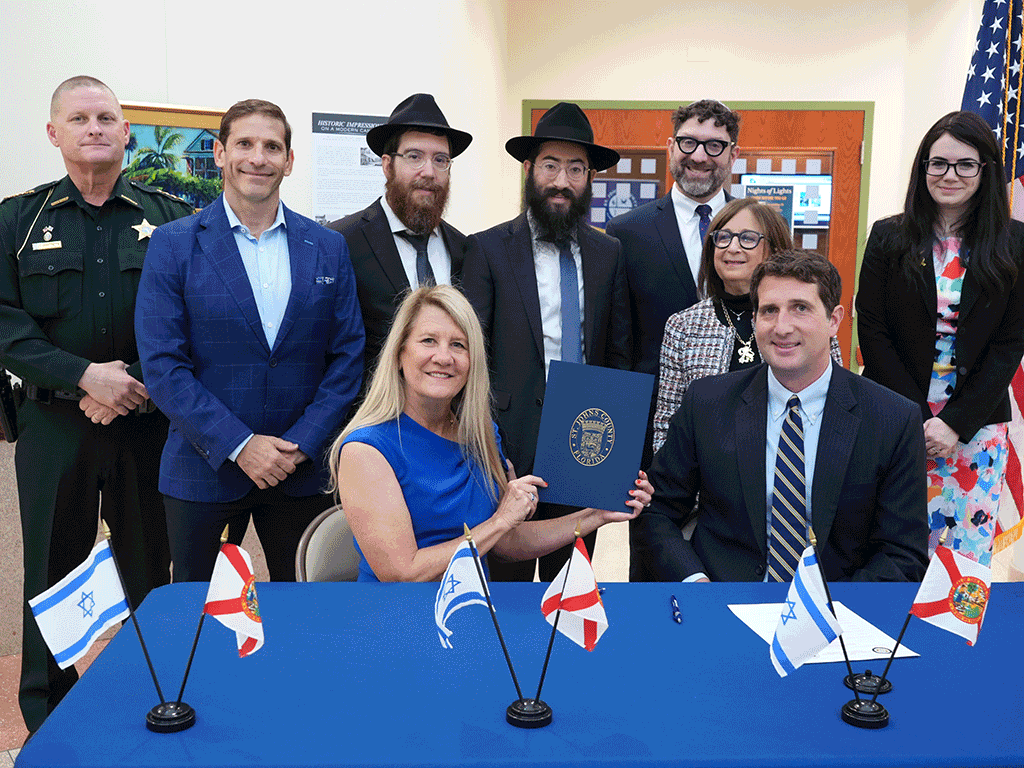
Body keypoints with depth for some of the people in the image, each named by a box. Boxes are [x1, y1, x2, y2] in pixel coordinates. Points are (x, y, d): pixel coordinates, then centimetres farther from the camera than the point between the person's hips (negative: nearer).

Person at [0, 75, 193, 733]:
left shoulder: (172, 218, 6)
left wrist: (137, 385, -13)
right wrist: (85, 376, -14)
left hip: (148, 421, 0)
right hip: (54, 424, 1)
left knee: (150, 568, 7)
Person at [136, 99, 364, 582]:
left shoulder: (328, 248, 5)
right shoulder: (174, 245, -2)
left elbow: (348, 357, 3)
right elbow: (162, 364, -8)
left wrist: (303, 445, -9)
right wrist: (238, 445, -15)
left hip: (303, 470, 2)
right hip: (204, 469, -1)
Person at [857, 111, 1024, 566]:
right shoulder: (889, 237, 1)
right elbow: (872, 332, -2)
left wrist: (956, 423, -10)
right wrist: (919, 418, -9)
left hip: (977, 423, 1)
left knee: (970, 556, 4)